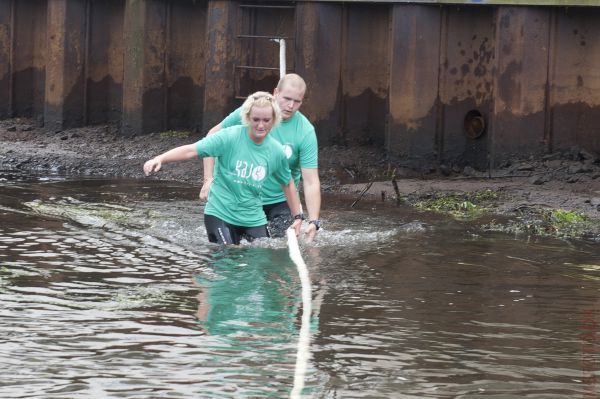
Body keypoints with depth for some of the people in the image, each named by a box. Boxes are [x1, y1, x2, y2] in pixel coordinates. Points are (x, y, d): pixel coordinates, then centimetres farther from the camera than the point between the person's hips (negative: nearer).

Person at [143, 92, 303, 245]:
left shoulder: (276, 151, -3)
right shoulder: (230, 137, -15)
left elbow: (288, 184, 15)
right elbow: (192, 150, -22)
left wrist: (298, 217, 17)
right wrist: (160, 159, -35)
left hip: (254, 217, 4)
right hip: (220, 214, -4)